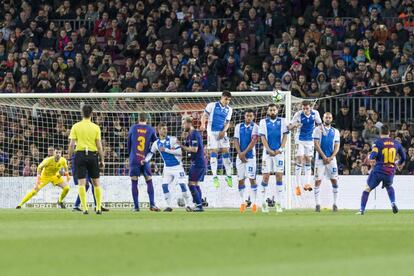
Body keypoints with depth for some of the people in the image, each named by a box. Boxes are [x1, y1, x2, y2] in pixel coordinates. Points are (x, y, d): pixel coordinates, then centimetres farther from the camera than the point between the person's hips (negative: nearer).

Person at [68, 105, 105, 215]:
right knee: (96, 182, 11)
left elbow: (71, 144, -3)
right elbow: (99, 145, 0)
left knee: (81, 183, -2)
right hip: (93, 155, 1)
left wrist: (69, 157, 5)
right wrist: (102, 160, 6)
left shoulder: (76, 127, 0)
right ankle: (99, 208, 11)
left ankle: (84, 208, -9)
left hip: (80, 154, -1)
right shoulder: (96, 127, 1)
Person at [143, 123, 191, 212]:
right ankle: (169, 206, 3)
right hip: (167, 167, 4)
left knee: (182, 184, -10)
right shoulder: (156, 143, 3)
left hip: (177, 166, -4)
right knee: (164, 185, -7)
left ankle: (187, 205, 1)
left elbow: (179, 152, -18)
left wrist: (165, 150, -21)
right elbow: (151, 153, 16)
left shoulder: (172, 139, -11)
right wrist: (145, 160, -4)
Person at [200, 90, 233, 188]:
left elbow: (227, 122, 11)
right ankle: (214, 177, -4)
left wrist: (224, 131, -7)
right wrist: (203, 124, -19)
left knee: (226, 152, -1)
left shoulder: (229, 109, 10)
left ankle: (229, 176, 7)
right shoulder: (212, 105, -1)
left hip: (222, 133, 4)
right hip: (212, 132, -4)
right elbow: (204, 116, 0)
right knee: (213, 153, -6)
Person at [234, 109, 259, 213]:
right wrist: (240, 153, -9)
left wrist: (244, 152, -14)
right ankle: (242, 202, 12)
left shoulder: (255, 127, -1)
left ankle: (254, 202, -6)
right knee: (241, 179, 4)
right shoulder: (238, 126, 9)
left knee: (252, 179, -7)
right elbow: (236, 141, 5)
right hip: (240, 156, 3)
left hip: (250, 156, -3)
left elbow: (254, 141, -9)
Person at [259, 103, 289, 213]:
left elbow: (285, 136, 3)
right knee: (266, 176, -4)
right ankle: (264, 202, 1)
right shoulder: (263, 122, 5)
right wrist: (269, 150, -11)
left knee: (279, 176, -4)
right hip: (267, 152, 0)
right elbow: (263, 137, 0)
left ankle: (279, 202, -3)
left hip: (279, 152, 0)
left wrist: (280, 149, -10)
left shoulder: (282, 121, 7)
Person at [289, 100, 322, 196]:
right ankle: (298, 185, -8)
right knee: (299, 160, -10)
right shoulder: (298, 114, -17)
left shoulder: (315, 113, -9)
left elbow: (319, 124, 10)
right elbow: (290, 127, -13)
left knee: (308, 160, 6)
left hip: (310, 139, 3)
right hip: (300, 139, -3)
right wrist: (294, 125, -33)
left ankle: (307, 183, 11)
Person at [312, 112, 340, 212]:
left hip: (331, 159, 3)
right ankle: (317, 204, -2)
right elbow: (316, 145, -7)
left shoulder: (335, 131, 11)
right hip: (320, 159, -3)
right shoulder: (318, 130, 1)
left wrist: (331, 158, -9)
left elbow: (337, 146, 6)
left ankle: (335, 203, 6)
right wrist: (324, 157, -13)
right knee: (318, 181, -5)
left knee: (334, 181, -1)